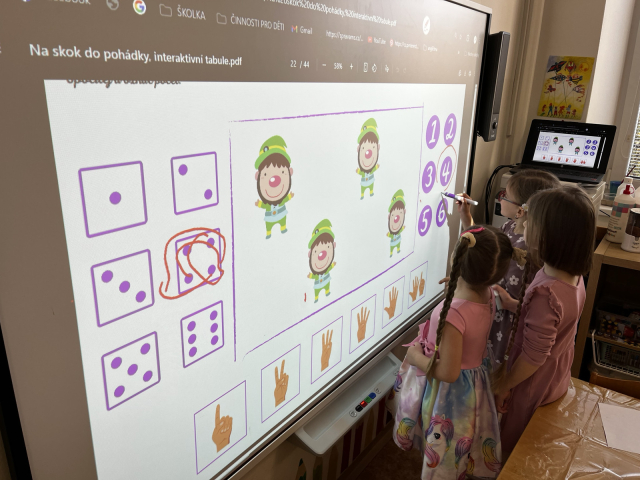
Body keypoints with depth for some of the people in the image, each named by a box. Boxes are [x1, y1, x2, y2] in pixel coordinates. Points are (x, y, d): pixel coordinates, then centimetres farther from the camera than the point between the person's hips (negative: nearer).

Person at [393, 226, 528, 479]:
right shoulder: (487, 295, -16)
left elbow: (448, 372, -31)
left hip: (449, 392, -7)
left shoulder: (453, 314, -39)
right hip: (475, 384, 7)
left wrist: (416, 357, -18)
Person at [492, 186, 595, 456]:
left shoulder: (546, 293, -38)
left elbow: (533, 357, -28)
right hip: (558, 379, 8)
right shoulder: (574, 277, -12)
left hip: (533, 386, -7)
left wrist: (504, 385, -14)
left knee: (513, 447, 20)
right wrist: (512, 304, -5)